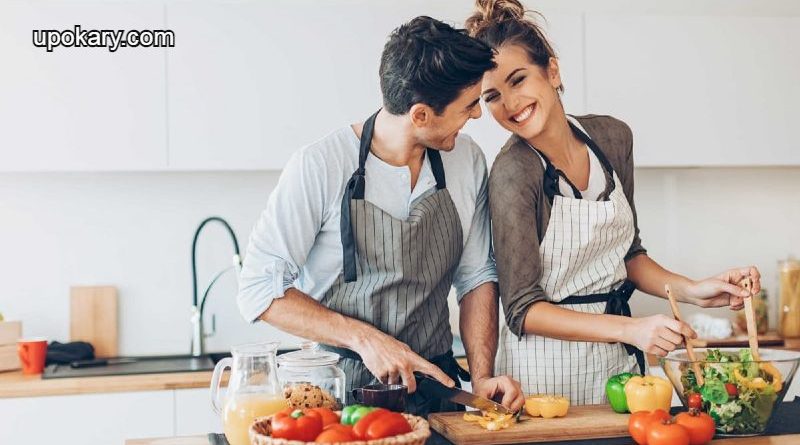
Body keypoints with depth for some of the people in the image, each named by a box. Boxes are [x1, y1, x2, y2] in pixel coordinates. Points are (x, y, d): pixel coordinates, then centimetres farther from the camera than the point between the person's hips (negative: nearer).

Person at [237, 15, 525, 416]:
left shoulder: (468, 161, 0)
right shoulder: (319, 167, -15)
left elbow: (476, 276, 7)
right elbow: (259, 289, -12)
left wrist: (481, 376, -6)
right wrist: (362, 337, -21)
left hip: (434, 384, 4)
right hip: (339, 390, -3)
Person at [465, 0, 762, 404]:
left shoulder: (612, 137, -1)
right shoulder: (513, 173, -20)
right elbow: (522, 309, -20)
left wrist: (693, 291, -5)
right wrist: (629, 328, -29)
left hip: (616, 360, 6)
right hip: (546, 371, -6)